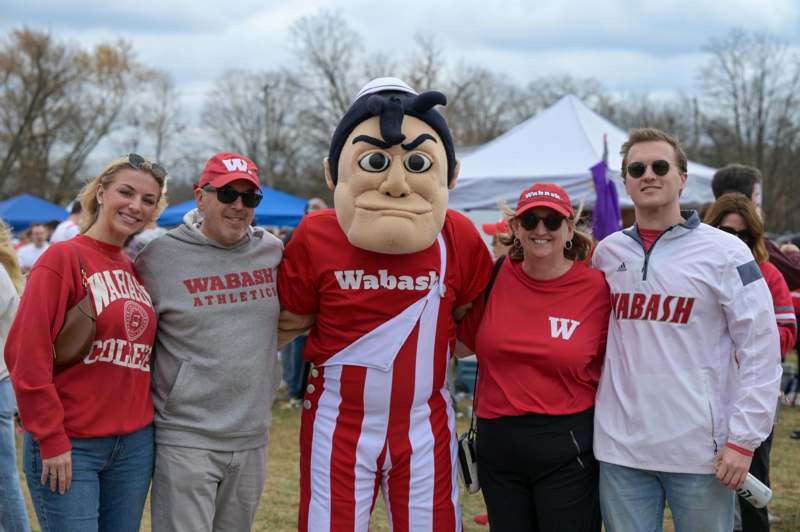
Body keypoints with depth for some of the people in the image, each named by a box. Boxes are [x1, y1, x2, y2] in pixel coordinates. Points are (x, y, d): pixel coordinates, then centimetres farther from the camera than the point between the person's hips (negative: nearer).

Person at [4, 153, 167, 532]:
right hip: (70, 448, -6)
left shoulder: (137, 269, 11)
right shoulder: (63, 258, -9)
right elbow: (27, 356, -14)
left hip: (136, 444, 6)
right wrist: (52, 440, -15)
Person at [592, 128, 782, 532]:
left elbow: (761, 351, -5)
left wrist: (743, 439, -10)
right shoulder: (606, 253, 9)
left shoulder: (725, 252, -3)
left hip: (701, 451, -3)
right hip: (620, 449, 3)